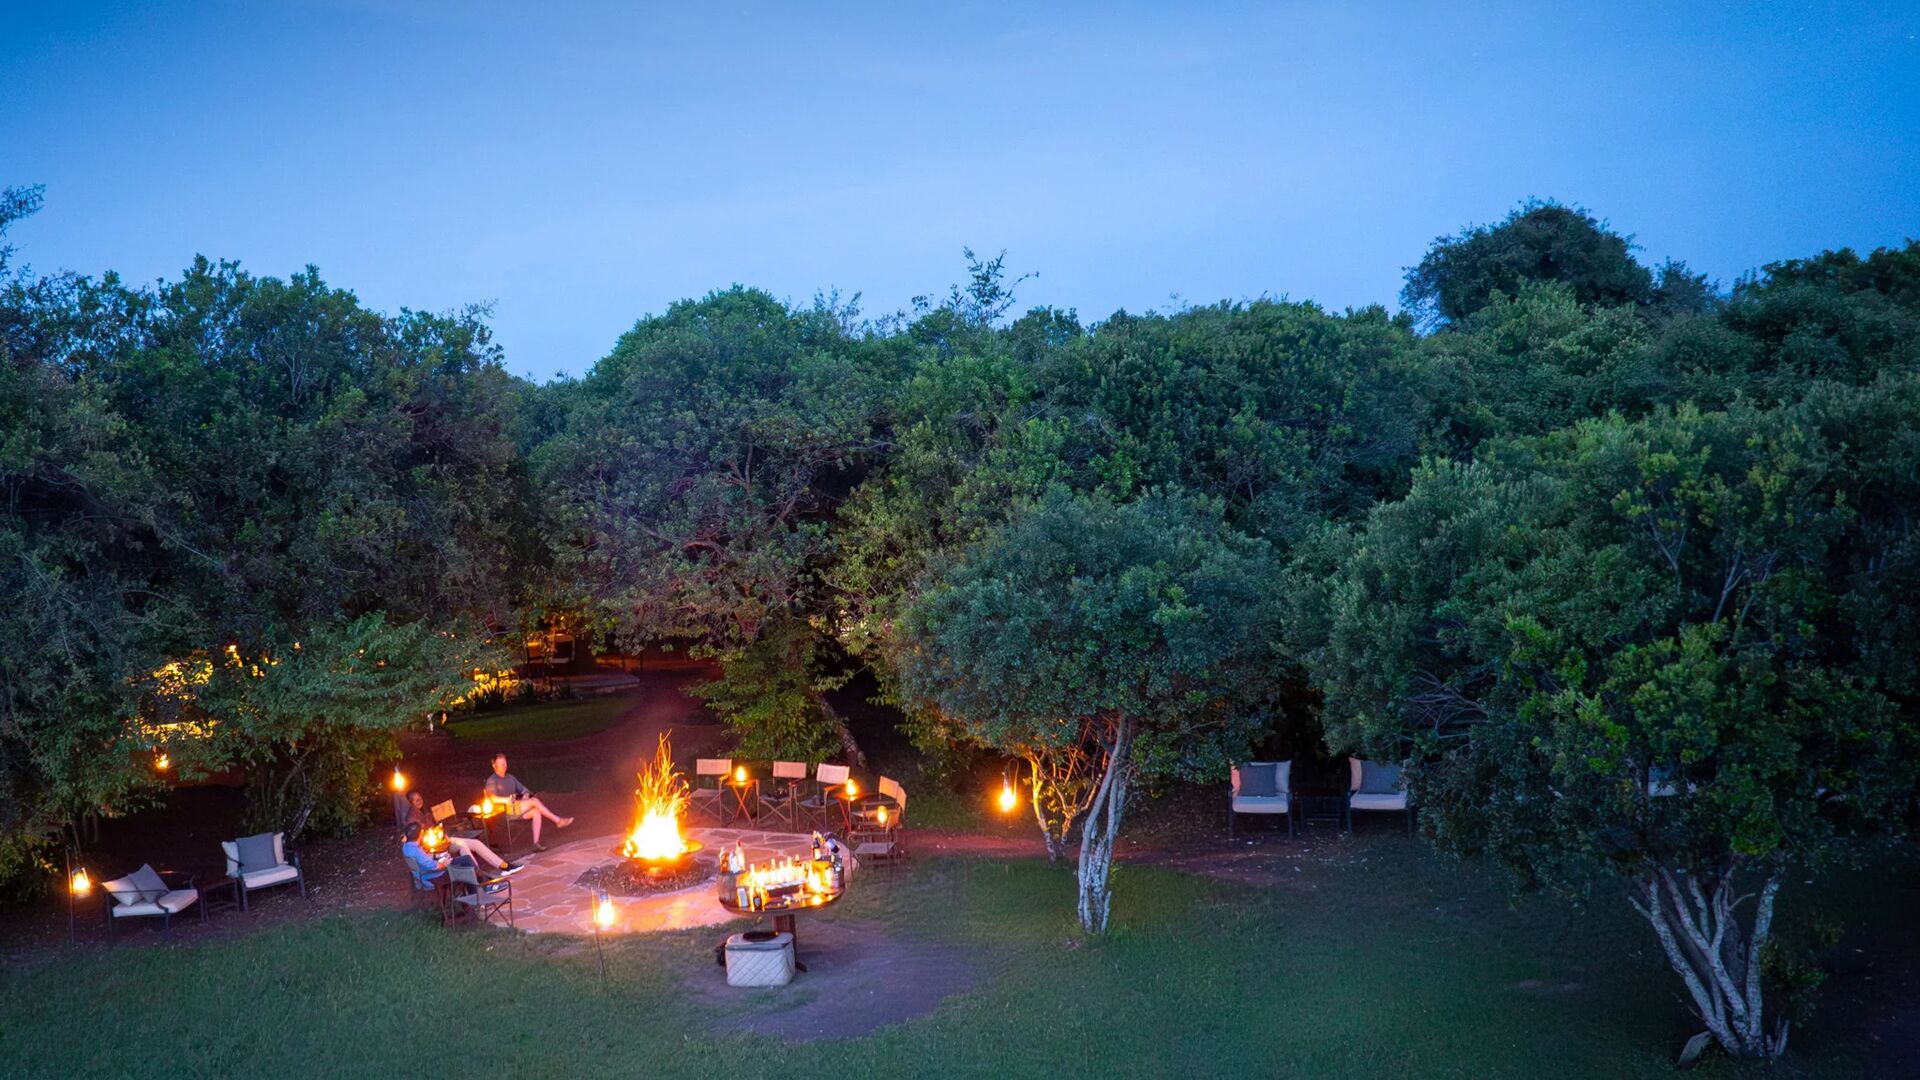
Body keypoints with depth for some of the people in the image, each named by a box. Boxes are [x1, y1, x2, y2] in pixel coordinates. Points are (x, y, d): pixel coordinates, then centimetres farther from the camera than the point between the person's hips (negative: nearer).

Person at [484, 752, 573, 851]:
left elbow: (522, 789, 20)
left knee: (536, 812, -22)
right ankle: (558, 820, -18)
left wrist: (526, 795, -4)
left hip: (518, 807, 7)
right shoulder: (491, 781, -2)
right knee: (534, 801, -22)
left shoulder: (510, 777, 21)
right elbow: (493, 798, -17)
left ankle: (536, 843, -30)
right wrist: (508, 799, -26)